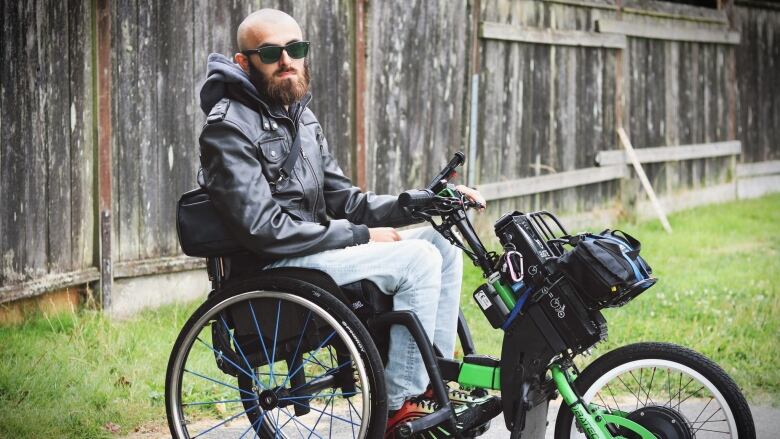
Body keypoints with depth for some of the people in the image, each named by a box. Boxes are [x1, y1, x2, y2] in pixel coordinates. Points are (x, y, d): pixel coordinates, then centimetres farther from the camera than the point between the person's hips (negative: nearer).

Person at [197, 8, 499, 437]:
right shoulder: (230, 127, -14)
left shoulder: (301, 117, 15)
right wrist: (361, 237, -17)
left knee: (442, 242, 3)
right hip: (275, 269, -9)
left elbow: (343, 200, 14)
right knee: (417, 259, -21)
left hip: (315, 247, 9)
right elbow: (264, 229, -21)